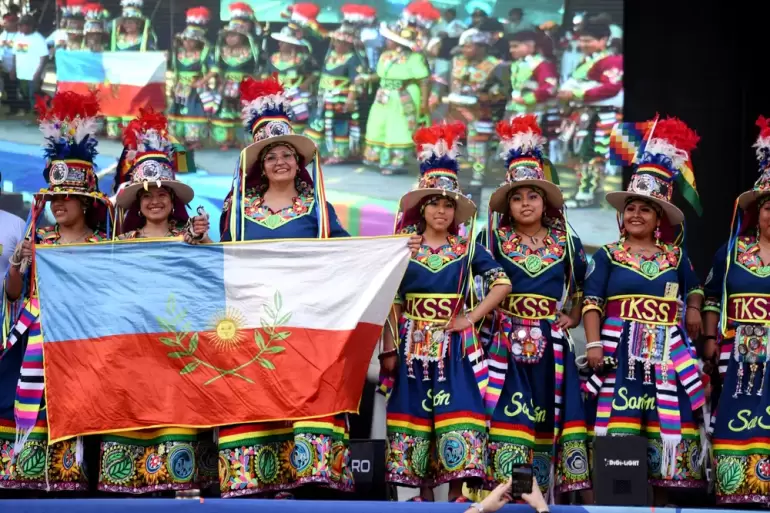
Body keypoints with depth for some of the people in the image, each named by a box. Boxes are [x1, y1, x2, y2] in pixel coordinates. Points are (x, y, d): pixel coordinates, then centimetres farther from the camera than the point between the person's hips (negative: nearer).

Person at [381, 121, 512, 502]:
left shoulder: (467, 249, 5)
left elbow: (502, 284, 3)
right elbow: (391, 302, 4)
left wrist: (472, 317, -6)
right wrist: (389, 348, -2)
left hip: (454, 345, 0)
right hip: (413, 343, 1)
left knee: (457, 416, -8)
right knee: (414, 415, 1)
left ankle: (458, 493, -4)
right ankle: (424, 492, 9)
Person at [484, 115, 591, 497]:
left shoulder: (567, 242, 9)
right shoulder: (496, 240, 4)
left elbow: (586, 288, 20)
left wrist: (573, 317, 7)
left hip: (552, 345, 2)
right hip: (507, 343, -2)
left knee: (548, 417, 1)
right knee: (508, 417, -9)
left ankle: (543, 497, 7)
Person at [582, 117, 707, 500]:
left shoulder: (676, 256, 13)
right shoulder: (608, 255, 5)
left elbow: (694, 289, 27)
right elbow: (592, 302, -1)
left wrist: (693, 308, 6)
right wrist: (594, 342, -13)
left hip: (667, 353, 3)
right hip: (621, 349, -3)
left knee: (667, 424, 0)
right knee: (619, 423, -8)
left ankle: (660, 499, 7)